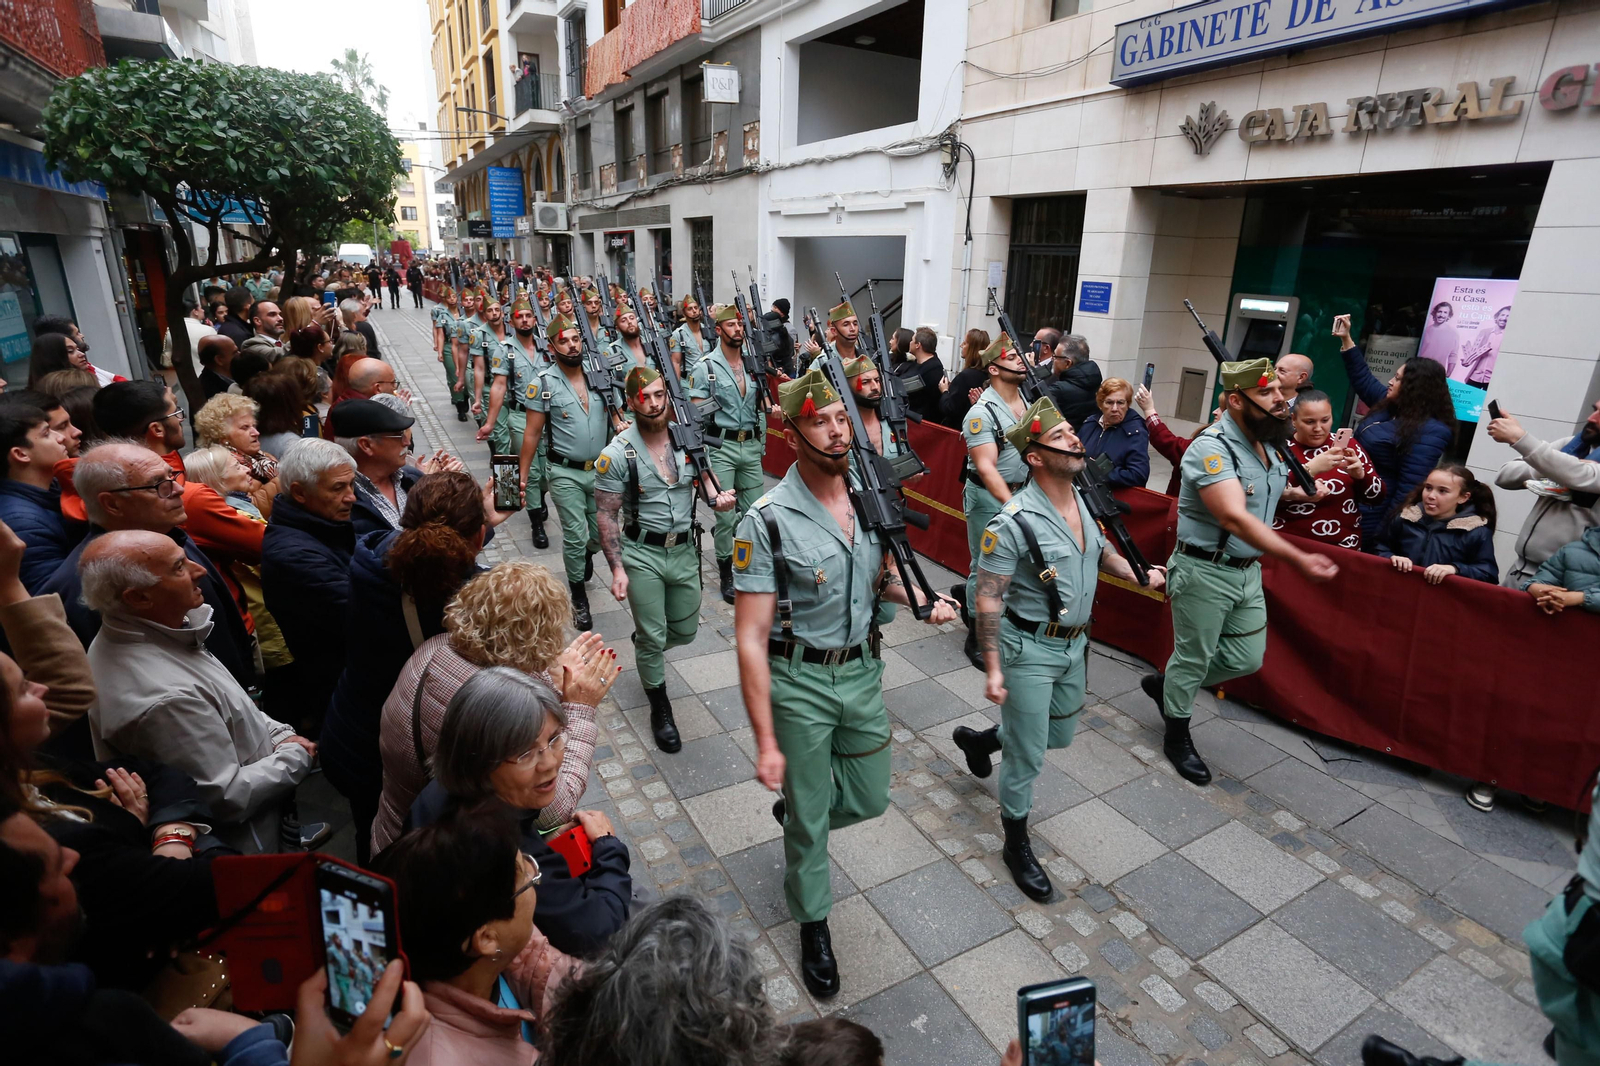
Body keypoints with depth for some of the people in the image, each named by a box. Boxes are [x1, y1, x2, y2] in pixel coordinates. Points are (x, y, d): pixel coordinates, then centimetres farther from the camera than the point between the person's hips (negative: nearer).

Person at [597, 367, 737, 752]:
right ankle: (660, 709, 28)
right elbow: (607, 515, -10)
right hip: (642, 554, -4)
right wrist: (617, 569, -15)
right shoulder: (617, 453, -14)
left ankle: (645, 644, 52)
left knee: (685, 630, 17)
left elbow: (703, 475, 13)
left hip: (684, 549, 4)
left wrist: (717, 497, -10)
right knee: (653, 637, 5)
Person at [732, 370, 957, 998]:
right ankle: (813, 924, 40)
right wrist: (765, 742, -20)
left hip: (863, 671, 5)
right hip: (800, 682, -5)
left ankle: (795, 810, 50)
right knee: (810, 815, 13)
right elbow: (751, 639, -19)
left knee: (869, 799, 18)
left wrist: (918, 599, -7)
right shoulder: (768, 521, -20)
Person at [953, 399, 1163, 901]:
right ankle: (1017, 845, 28)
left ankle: (979, 739, 50)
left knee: (1060, 734, 25)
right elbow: (987, 600, -21)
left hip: (1075, 643, 8)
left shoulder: (1079, 499, 0)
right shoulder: (1013, 523, -24)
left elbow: (1099, 548, 20)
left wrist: (1138, 574, 5)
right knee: (1027, 756, 5)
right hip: (1030, 650, -8)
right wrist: (993, 669, -21)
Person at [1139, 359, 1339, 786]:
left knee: (1246, 658, 15)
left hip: (1248, 571, 8)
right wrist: (1299, 559, -42)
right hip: (1204, 572, -8)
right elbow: (1234, 517, -37)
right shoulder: (1212, 448, -24)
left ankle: (1164, 684, 38)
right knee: (1193, 657, 8)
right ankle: (1177, 737, 30)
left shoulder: (1266, 441, 5)